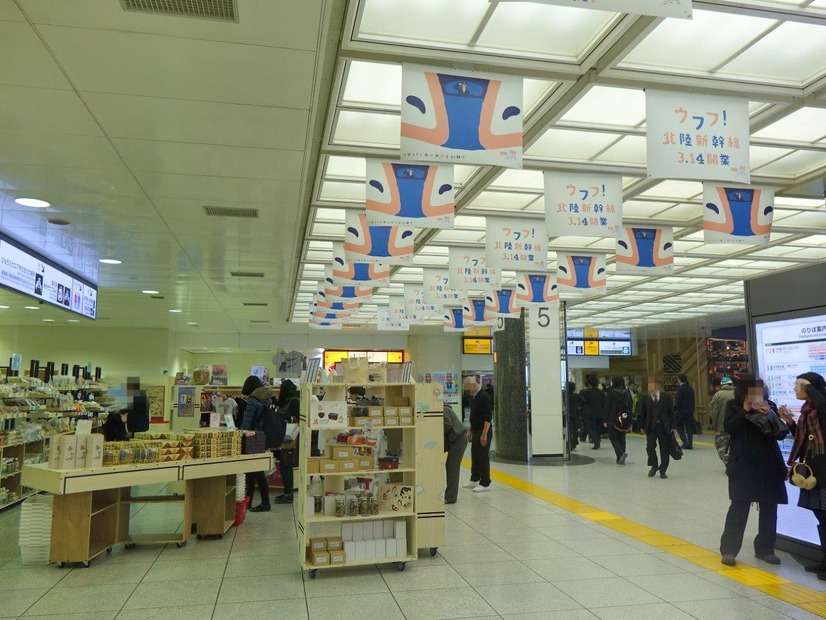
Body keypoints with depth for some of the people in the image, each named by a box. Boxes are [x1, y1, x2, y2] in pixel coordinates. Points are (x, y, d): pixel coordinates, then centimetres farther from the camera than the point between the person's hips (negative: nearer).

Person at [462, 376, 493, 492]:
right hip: (475, 430, 9)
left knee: (483, 457, -3)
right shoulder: (472, 397, 10)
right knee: (474, 456, 16)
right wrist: (470, 431, 20)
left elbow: (488, 418, -21)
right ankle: (474, 480, 28)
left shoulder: (484, 397, -18)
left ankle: (485, 484, 5)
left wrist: (484, 434, -23)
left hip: (483, 431, -9)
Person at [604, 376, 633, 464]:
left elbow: (607, 407, -8)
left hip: (613, 419, -4)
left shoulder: (610, 392, -8)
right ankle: (620, 459, 12)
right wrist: (629, 422, 9)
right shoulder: (627, 393, 5)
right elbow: (630, 407, 6)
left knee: (613, 437, 5)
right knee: (622, 438, 12)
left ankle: (621, 453, -18)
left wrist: (605, 419, -3)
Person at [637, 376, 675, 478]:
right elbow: (642, 413, 6)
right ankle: (654, 466, 12)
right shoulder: (645, 398, 3)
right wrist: (642, 426, 1)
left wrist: (672, 426, -2)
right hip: (651, 427, 0)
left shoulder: (666, 396, 0)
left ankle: (662, 471, 18)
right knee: (650, 446, -12)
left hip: (664, 427, 0)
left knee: (665, 450, 4)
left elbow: (671, 412, 2)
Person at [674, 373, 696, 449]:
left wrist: (675, 409, -8)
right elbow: (693, 400, 13)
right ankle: (690, 443, 8)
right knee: (689, 427, 8)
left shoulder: (680, 388, -13)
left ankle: (685, 441, -4)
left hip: (681, 411, -6)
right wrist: (692, 409, 18)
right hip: (690, 411, 6)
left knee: (679, 426, 7)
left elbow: (678, 401, -17)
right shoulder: (691, 389, 8)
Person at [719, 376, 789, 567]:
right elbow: (729, 427, -13)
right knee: (739, 507, -5)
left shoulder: (767, 407, 7)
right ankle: (729, 550, 0)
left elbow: (780, 434, 3)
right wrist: (745, 410, -19)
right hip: (743, 465, -4)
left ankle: (765, 549, 20)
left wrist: (769, 415, -12)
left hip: (769, 465, 4)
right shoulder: (733, 406, 1)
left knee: (769, 508, 8)